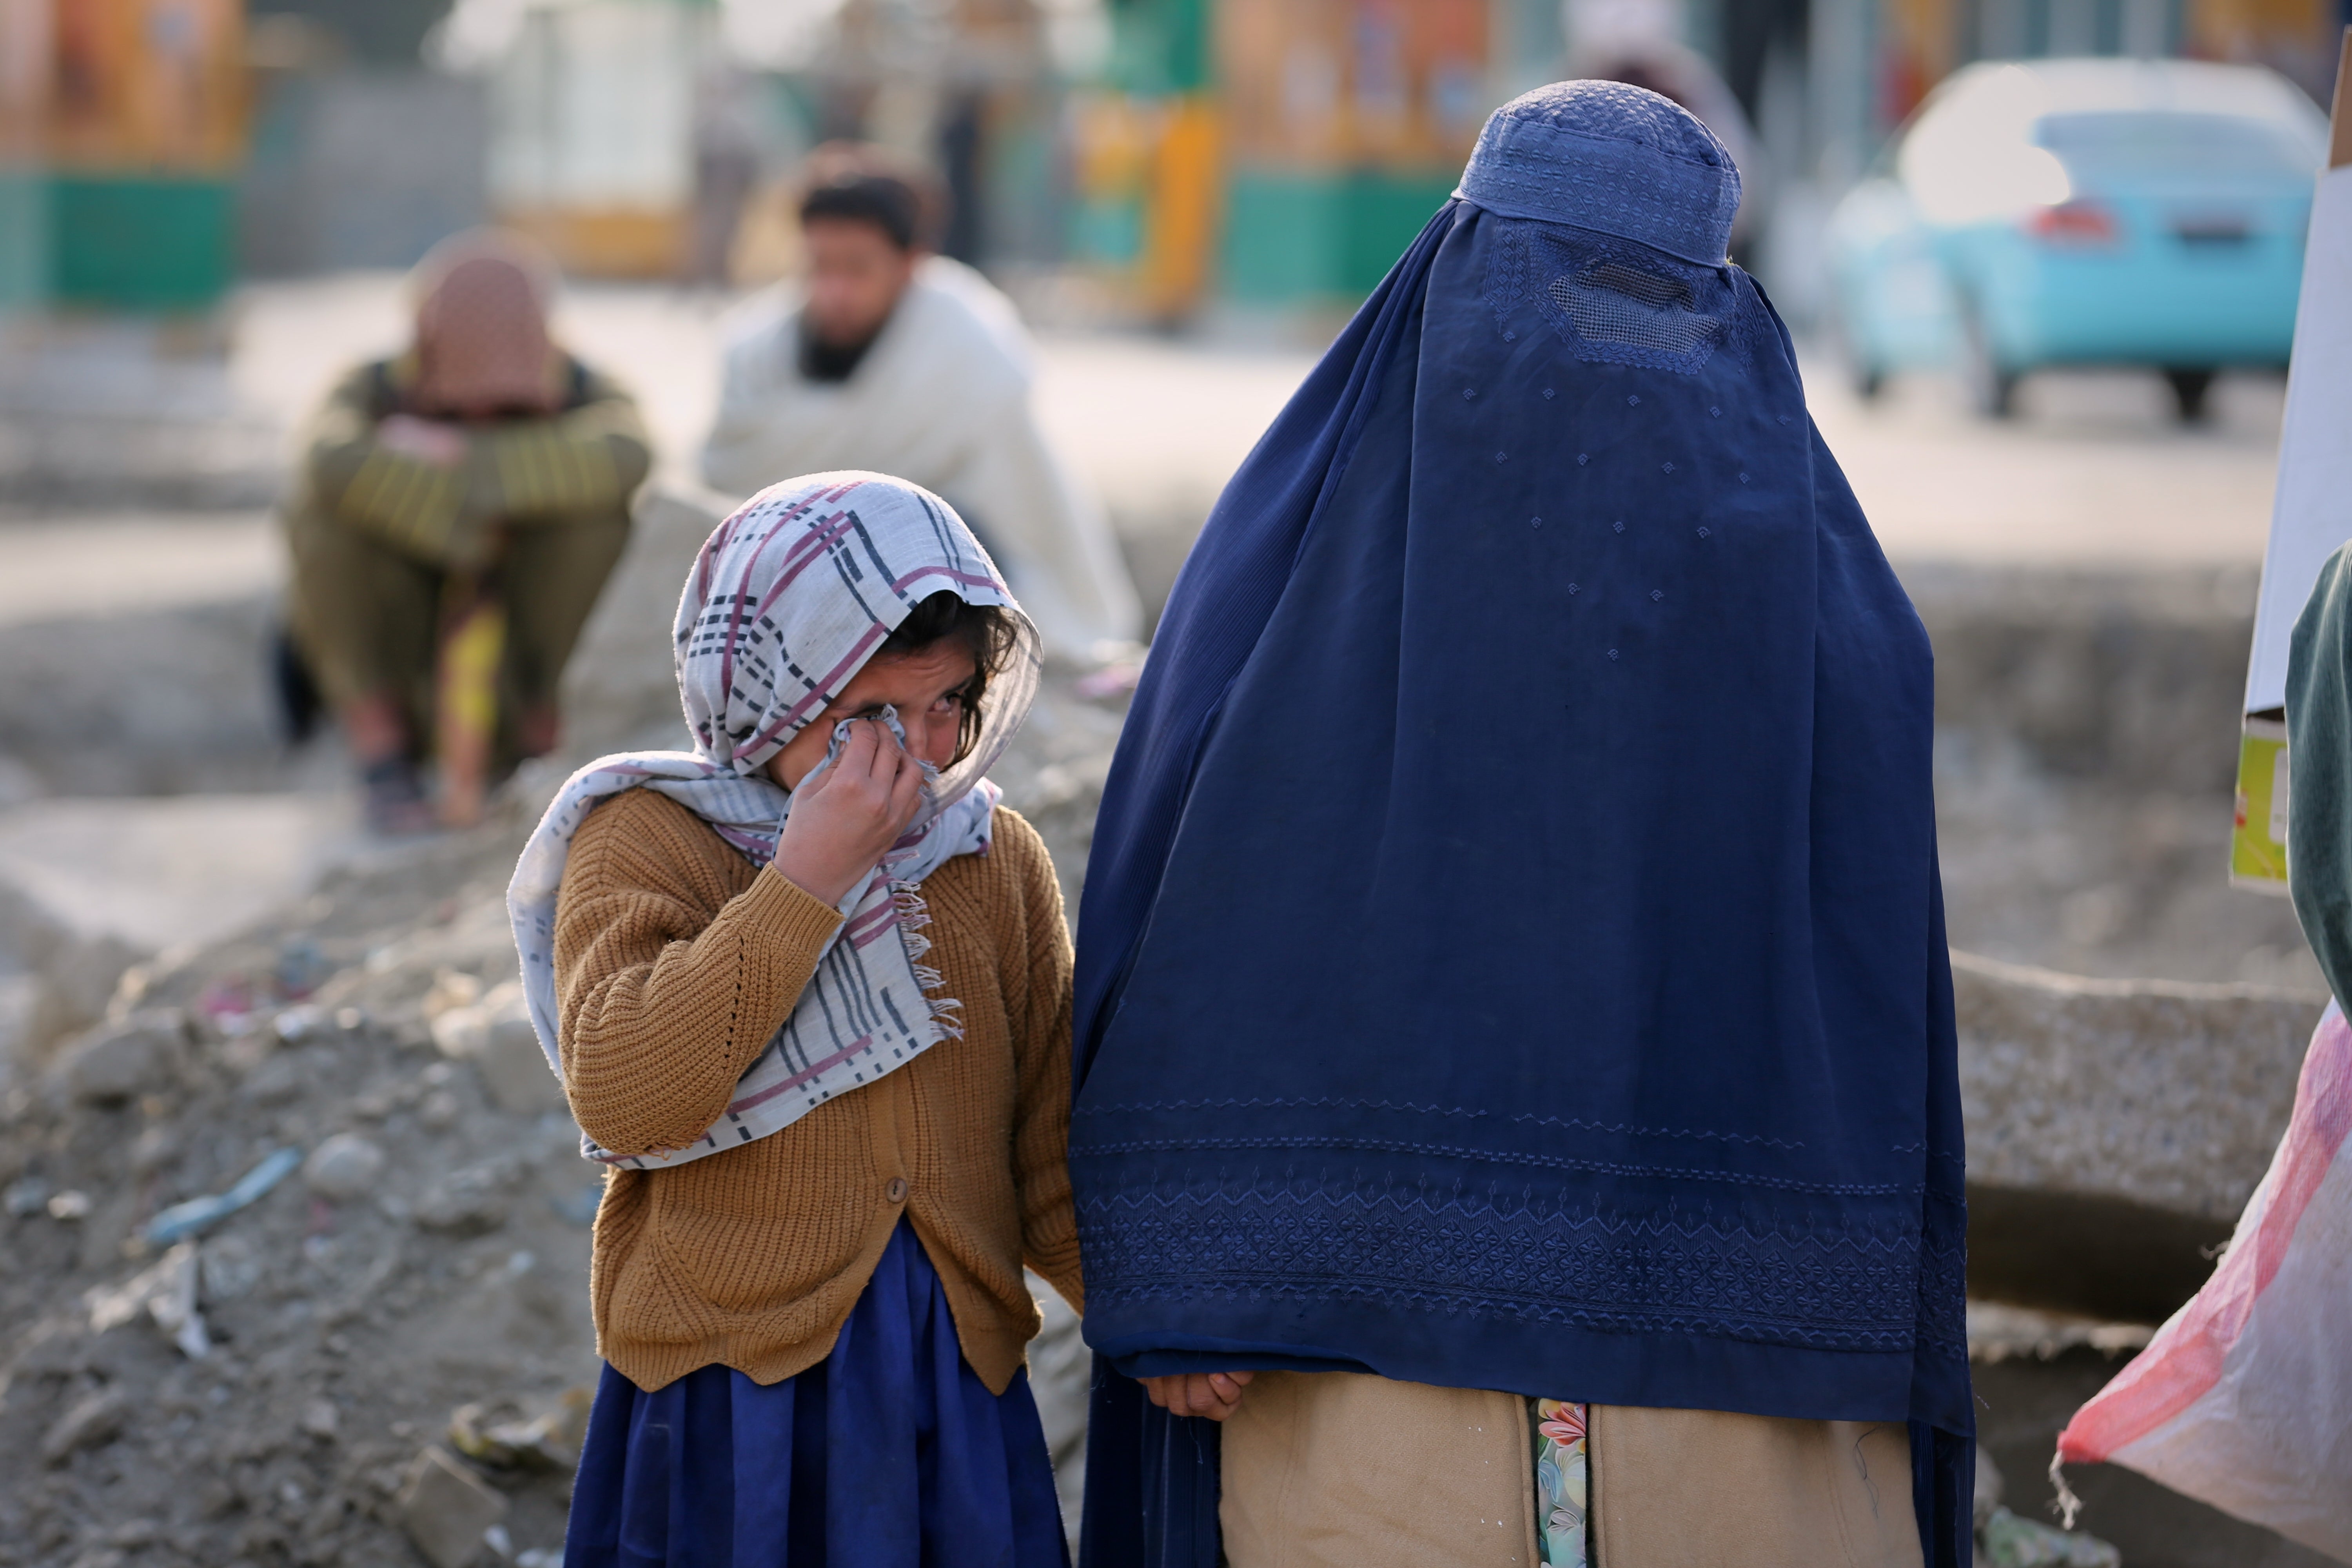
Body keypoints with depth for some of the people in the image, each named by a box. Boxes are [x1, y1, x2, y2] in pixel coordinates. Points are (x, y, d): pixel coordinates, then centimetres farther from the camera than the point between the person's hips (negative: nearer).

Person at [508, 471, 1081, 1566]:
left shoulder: (1000, 863, 8)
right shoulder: (647, 846, -5)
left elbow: (1053, 1147, 10)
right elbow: (625, 1103, -21)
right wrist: (809, 879, -21)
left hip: (958, 1387, 4)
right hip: (731, 1399, -4)